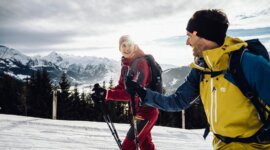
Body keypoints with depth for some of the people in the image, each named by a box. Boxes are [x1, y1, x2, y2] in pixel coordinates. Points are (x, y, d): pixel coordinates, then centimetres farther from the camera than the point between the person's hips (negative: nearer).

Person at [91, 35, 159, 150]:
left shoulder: (141, 63, -21)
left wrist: (108, 94, -33)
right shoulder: (126, 65, 4)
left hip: (147, 111, -9)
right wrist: (105, 94, -12)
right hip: (138, 111, 9)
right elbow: (121, 87, 6)